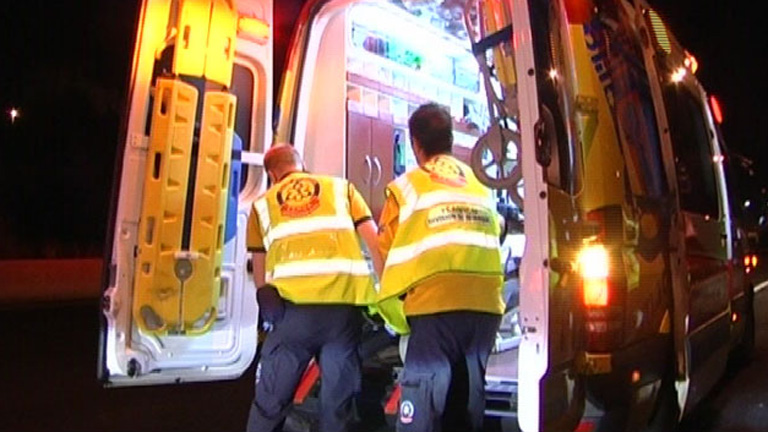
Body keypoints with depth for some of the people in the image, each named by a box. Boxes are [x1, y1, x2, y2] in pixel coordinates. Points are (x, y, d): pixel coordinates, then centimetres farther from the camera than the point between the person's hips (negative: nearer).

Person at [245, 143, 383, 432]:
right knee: (337, 404, 8)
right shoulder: (341, 188, 22)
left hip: (293, 306, 0)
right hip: (344, 304, 1)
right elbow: (374, 240, 11)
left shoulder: (263, 203, 22)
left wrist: (268, 305, 30)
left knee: (269, 403, 9)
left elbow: (260, 270, 20)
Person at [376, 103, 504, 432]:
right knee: (468, 402, 15)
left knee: (422, 401, -3)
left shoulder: (407, 186, 6)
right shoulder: (481, 188, 21)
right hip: (486, 304, 5)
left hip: (437, 305, -5)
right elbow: (494, 240, 16)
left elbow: (389, 253, 5)